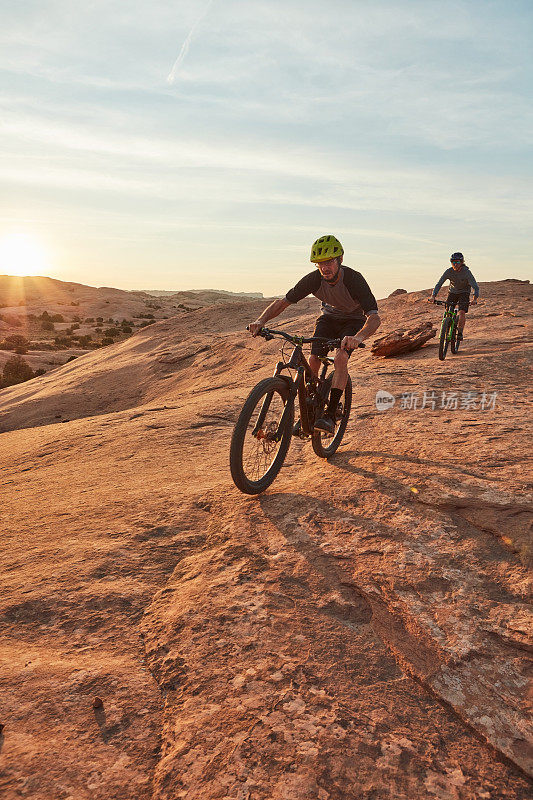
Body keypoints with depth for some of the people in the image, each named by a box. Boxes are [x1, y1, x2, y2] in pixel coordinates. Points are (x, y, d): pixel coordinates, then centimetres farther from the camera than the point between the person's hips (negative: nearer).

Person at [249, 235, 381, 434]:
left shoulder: (354, 279, -33)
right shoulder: (313, 279, -23)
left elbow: (374, 318, -41)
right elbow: (282, 302, -19)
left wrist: (358, 337, -63)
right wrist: (261, 320, -37)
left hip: (354, 321, -3)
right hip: (329, 318, 3)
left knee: (340, 359, -28)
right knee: (313, 361, -14)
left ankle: (330, 416, -25)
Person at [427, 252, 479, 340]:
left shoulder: (467, 272, -26)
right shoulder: (449, 271, -20)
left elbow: (476, 287, -28)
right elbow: (439, 284, -23)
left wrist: (475, 299, -45)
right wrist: (433, 296, -38)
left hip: (464, 293, -2)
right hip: (452, 292, 3)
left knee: (462, 312, -21)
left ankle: (460, 332, -7)